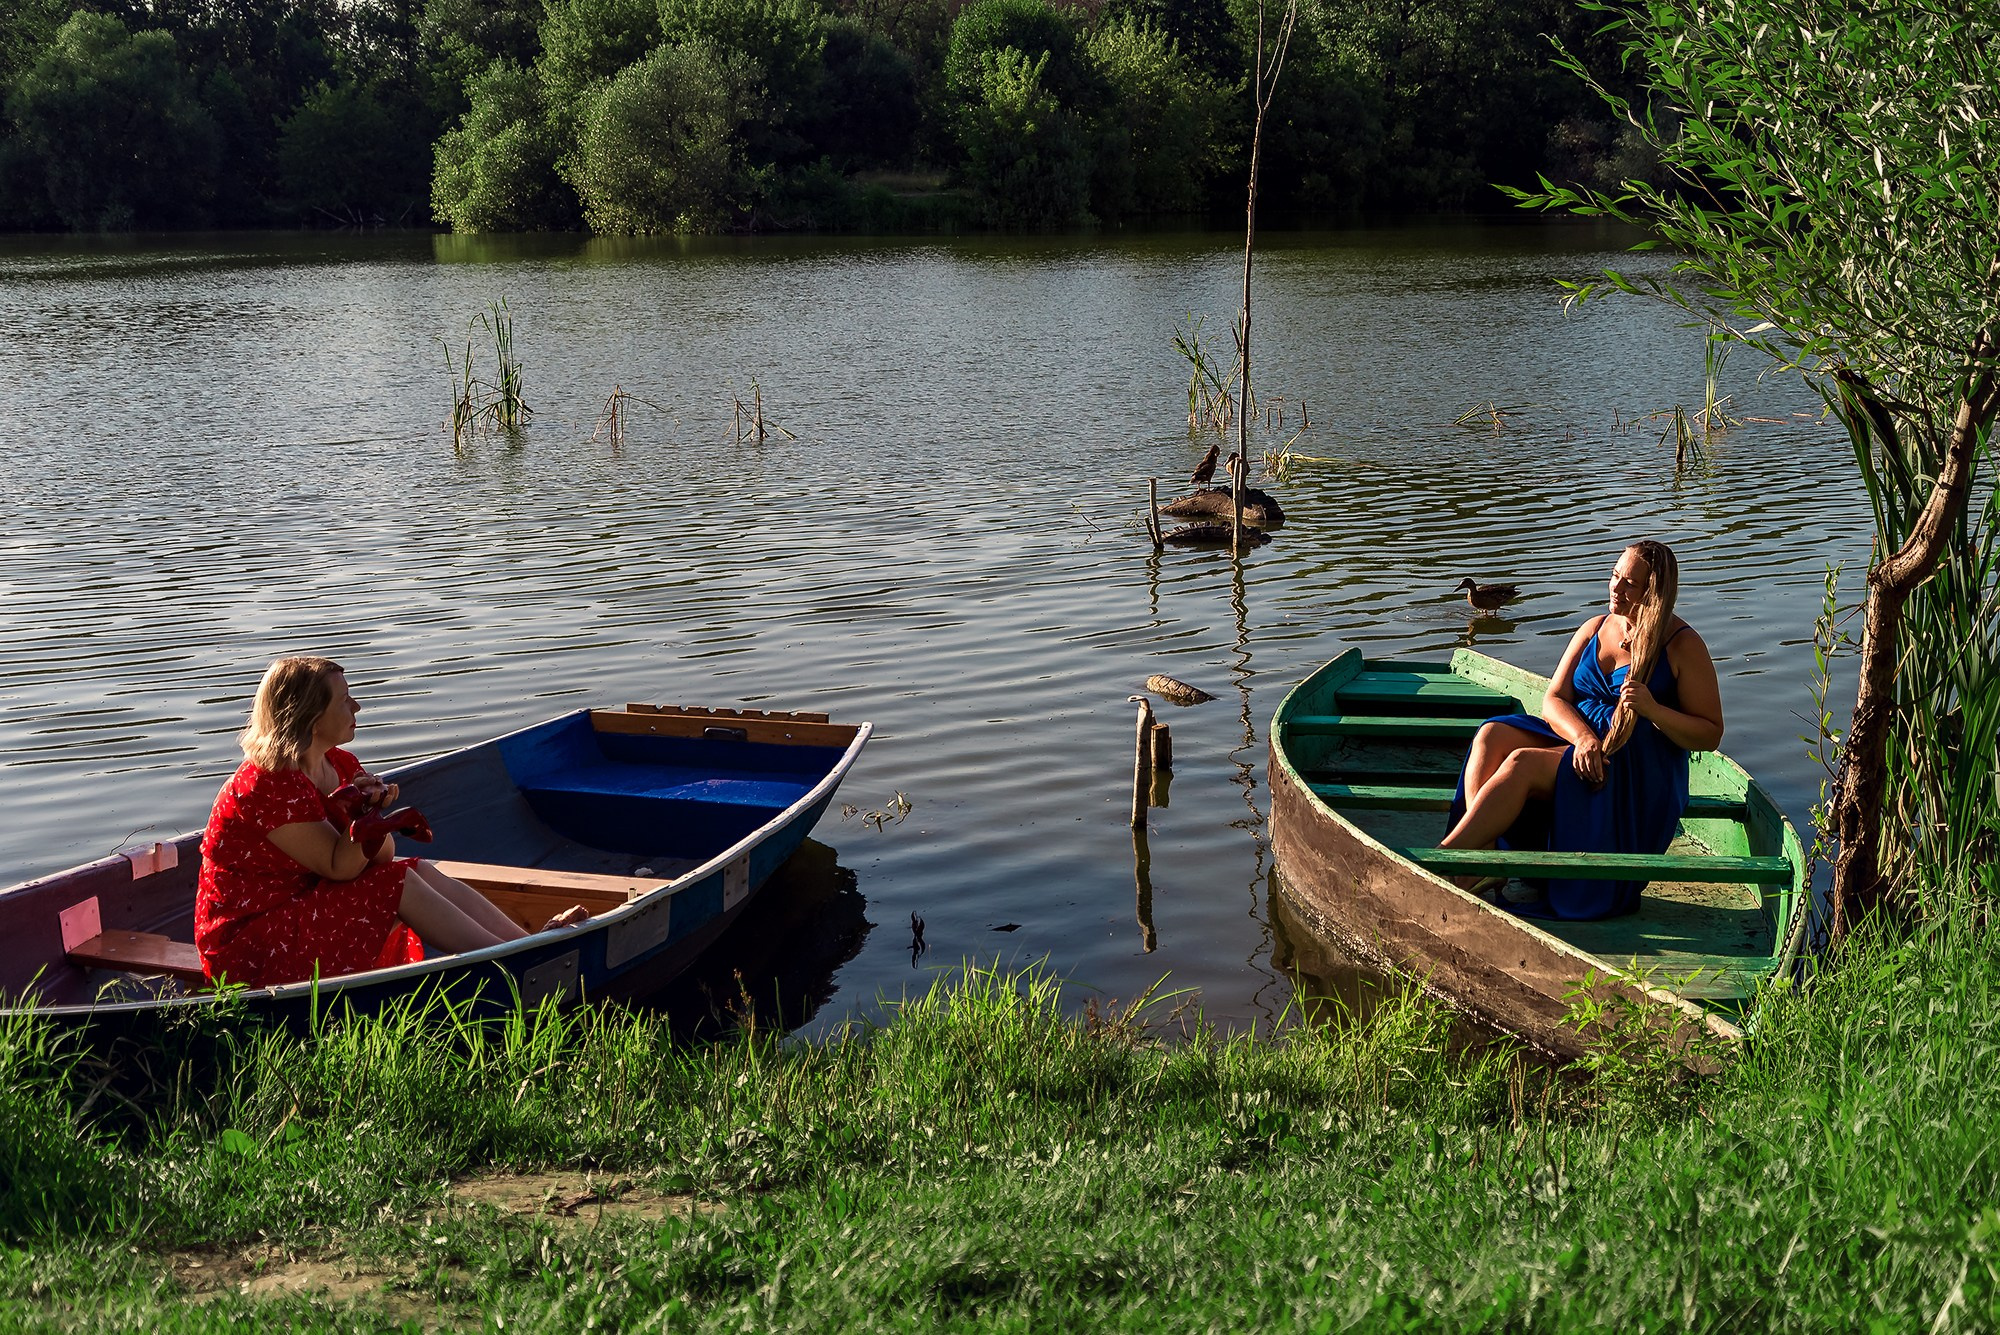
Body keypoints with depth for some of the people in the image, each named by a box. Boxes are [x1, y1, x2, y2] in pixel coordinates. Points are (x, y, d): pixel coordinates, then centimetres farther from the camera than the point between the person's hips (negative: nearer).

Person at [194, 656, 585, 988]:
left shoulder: (339, 766, 6)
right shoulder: (268, 785, -21)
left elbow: (383, 855, 0)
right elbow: (340, 867, -21)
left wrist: (375, 811, -21)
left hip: (304, 906, 9)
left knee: (421, 871, -7)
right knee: (400, 885, -20)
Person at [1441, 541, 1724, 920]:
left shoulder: (1683, 646, -4)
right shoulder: (1594, 629, 12)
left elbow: (1710, 735, -5)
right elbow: (1553, 700, 4)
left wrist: (1652, 710, -22)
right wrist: (1583, 737, -18)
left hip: (1639, 775, -6)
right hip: (1577, 744, 6)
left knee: (1522, 763, -28)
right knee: (1492, 736, -21)